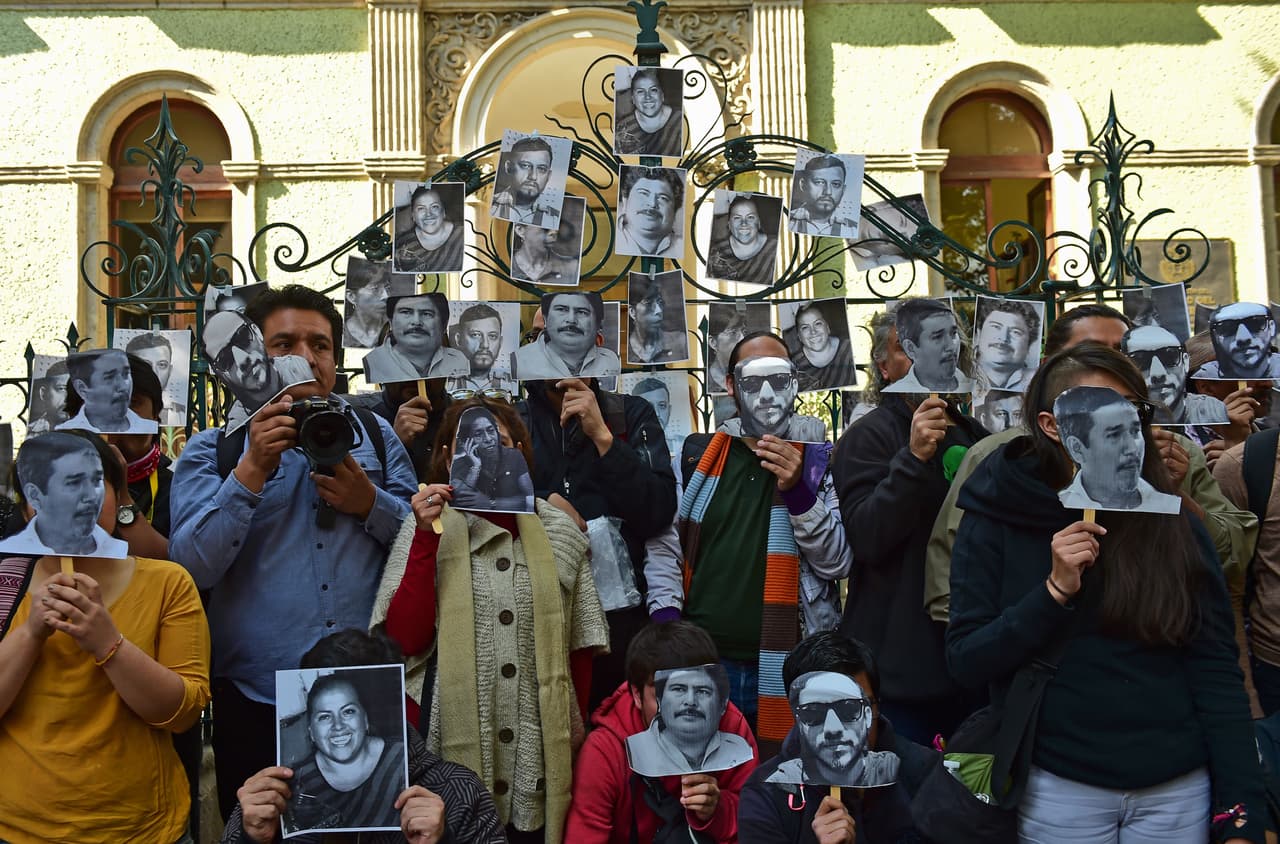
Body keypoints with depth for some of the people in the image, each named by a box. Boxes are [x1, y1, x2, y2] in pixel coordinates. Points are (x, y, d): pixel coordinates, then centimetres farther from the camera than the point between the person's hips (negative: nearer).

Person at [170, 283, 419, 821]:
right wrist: (254, 468, -17)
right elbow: (193, 566, -9)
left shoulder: (376, 436, 10)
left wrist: (369, 503, -11)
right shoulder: (211, 452, 5)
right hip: (257, 701, -1)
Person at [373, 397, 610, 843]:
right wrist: (426, 536, -15)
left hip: (540, 748, 2)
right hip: (454, 744, -1)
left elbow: (580, 643, 10)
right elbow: (406, 639, -10)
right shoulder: (429, 526, -1)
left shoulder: (557, 531, 3)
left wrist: (577, 729, 10)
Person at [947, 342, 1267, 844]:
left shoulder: (1175, 526, 0)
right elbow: (966, 662, -8)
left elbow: (1217, 670, -2)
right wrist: (1056, 591, -20)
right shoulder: (996, 522, -4)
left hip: (1179, 789, 1)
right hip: (1059, 788, -1)